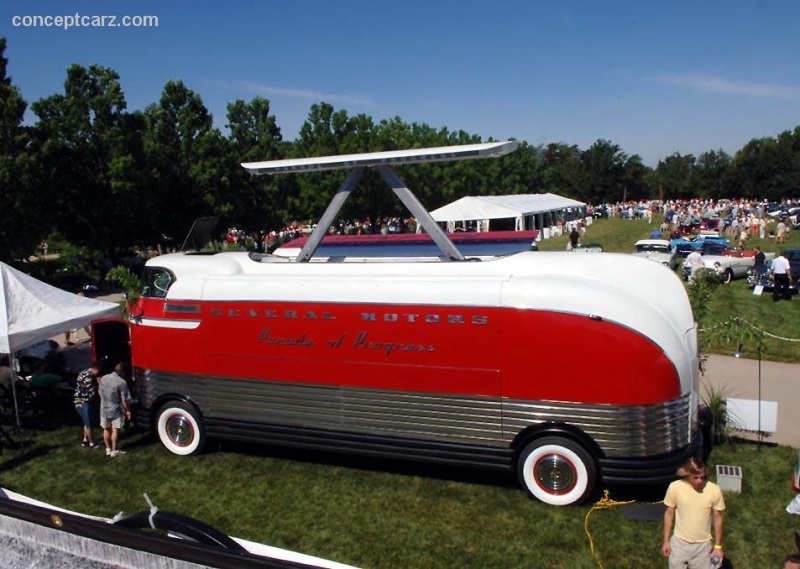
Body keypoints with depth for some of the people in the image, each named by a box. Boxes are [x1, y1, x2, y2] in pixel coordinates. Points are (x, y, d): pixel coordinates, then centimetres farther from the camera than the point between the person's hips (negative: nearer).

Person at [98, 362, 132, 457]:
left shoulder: (103, 378, -4)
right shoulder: (122, 382, -21)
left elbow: (100, 392, 9)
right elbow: (125, 400, -18)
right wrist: (128, 411, -3)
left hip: (104, 409, 5)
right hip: (116, 410, -5)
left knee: (106, 429, 19)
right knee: (115, 430, 8)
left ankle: (108, 449, 30)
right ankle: (114, 451, 15)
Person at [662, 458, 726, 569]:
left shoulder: (714, 490, -17)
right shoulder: (675, 488, -17)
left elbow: (717, 518, -4)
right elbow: (669, 514, -4)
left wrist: (718, 546, 1)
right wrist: (666, 541, 0)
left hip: (703, 545, 0)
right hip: (679, 543, 0)